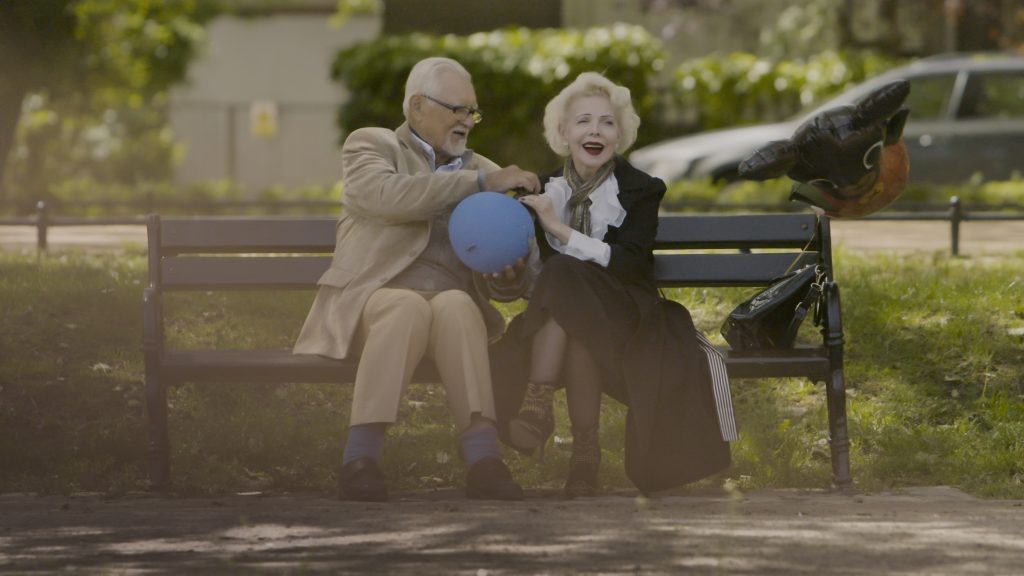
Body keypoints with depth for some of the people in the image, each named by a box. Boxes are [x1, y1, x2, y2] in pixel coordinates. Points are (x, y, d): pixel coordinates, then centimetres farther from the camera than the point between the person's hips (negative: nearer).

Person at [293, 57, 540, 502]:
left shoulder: (485, 171, 24)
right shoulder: (369, 145, 12)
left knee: (456, 306, -34)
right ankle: (360, 460, -43)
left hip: (456, 303, 3)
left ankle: (483, 460, -48)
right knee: (409, 307, -37)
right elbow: (386, 195, -13)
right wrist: (479, 182, -15)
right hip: (376, 296, -3)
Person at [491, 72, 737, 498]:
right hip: (559, 314, 3)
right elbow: (533, 272, 13)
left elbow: (629, 264, -14)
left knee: (565, 276, -35)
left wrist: (561, 231, -19)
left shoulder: (640, 191, 1)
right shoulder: (546, 191, 12)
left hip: (621, 316, -3)